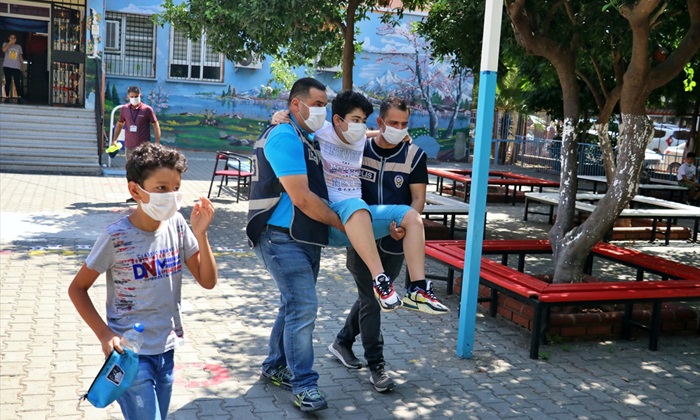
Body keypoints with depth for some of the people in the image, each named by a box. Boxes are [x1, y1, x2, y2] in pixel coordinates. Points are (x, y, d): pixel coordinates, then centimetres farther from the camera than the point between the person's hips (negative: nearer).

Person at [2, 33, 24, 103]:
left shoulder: (18, 46, 16)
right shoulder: (5, 44, 9)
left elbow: (20, 57, 18)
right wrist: (10, 43, -9)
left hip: (16, 67, 1)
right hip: (7, 66, -1)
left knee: (17, 82, -7)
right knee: (8, 81, -2)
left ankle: (19, 98, -12)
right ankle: (7, 97, -2)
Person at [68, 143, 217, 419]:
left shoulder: (177, 225, -5)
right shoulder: (117, 237, -17)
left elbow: (208, 281, -3)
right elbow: (77, 288, -6)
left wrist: (200, 234, -15)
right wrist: (104, 333, -15)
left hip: (166, 350, 5)